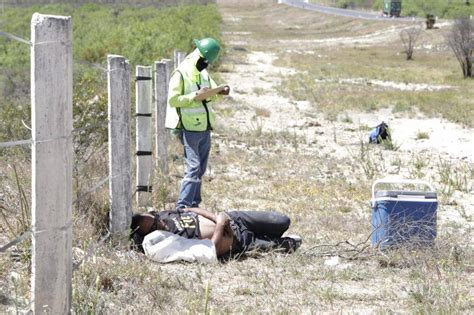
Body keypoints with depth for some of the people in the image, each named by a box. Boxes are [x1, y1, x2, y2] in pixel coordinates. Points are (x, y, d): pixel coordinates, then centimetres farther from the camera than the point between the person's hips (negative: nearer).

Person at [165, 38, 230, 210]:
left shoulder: (203, 73, 14)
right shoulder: (181, 73, -11)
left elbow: (212, 90, 23)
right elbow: (173, 100, -16)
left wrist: (220, 92, 0)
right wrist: (196, 95, -22)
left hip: (204, 128, 8)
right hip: (189, 129, -8)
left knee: (201, 169, 11)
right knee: (193, 167, -15)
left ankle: (194, 204, 18)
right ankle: (183, 206, -16)